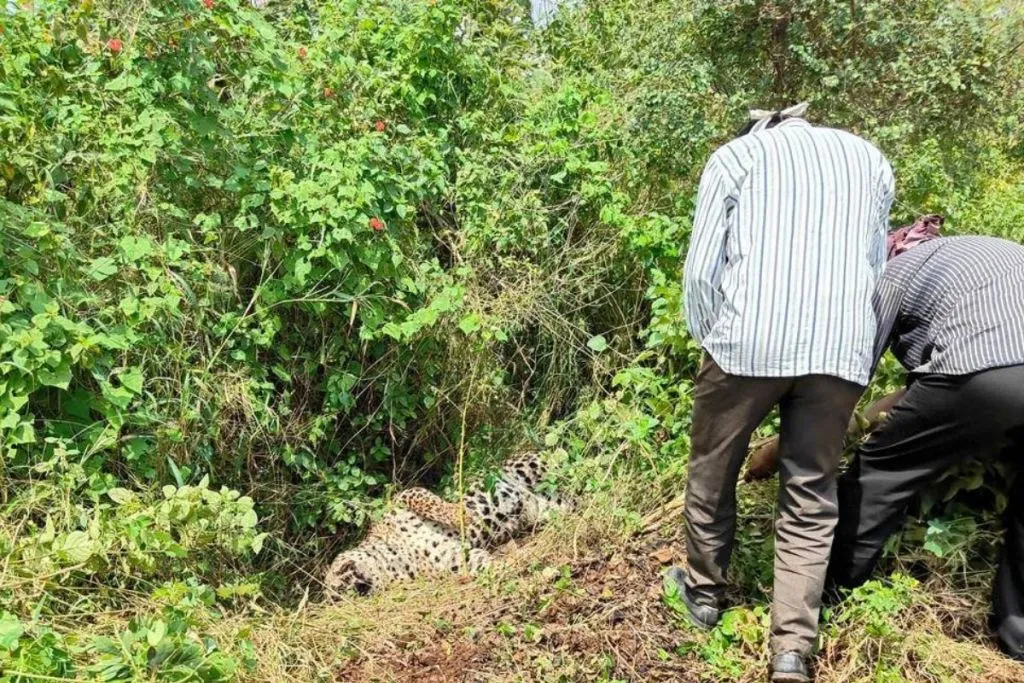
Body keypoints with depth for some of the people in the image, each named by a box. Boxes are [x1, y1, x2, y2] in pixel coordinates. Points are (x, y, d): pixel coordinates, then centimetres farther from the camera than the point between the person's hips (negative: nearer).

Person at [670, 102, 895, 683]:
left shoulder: (736, 154, 12)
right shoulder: (870, 158, 22)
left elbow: (701, 268, 2)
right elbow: (876, 268, 21)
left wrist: (710, 340, 14)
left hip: (749, 340, -2)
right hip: (842, 348, 3)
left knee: (714, 472, 17)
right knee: (812, 495, 11)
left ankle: (705, 592, 34)